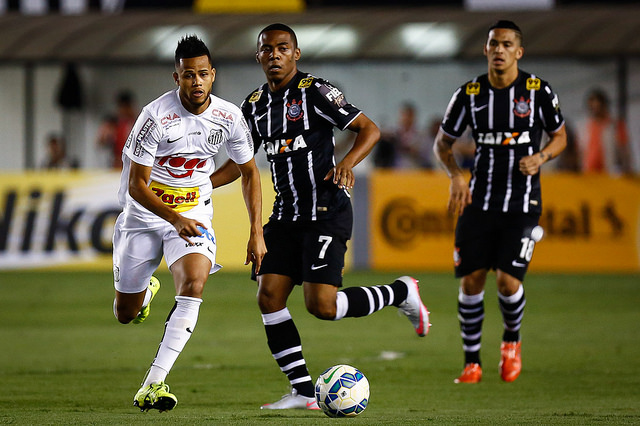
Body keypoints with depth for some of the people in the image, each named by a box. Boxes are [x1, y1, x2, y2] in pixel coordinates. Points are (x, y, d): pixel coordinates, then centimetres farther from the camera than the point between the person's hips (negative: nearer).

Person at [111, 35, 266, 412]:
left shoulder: (229, 117, -9)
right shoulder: (156, 116, -21)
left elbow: (249, 172, 7)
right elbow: (136, 186, -18)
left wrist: (257, 234, 1)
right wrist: (175, 220, -32)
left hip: (195, 214, 1)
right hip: (145, 214, -1)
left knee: (194, 283, -28)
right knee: (125, 314, 8)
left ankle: (154, 385, -29)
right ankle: (147, 290, 49)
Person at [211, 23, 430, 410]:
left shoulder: (315, 92, -10)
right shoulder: (255, 105, 11)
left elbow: (369, 128, -11)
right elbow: (240, 163, 22)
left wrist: (348, 163, -29)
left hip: (326, 213, -7)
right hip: (287, 215, 7)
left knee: (321, 305, -15)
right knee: (269, 297, -5)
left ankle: (403, 294, 10)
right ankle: (304, 392, 1)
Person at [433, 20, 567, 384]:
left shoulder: (539, 91, -4)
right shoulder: (470, 94, 0)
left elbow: (560, 136, 9)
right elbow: (443, 142, 10)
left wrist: (540, 157, -12)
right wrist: (456, 175, -8)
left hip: (523, 203, -2)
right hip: (479, 201, 2)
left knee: (508, 280, -13)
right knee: (471, 280, -4)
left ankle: (512, 339, 18)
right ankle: (472, 361, 12)